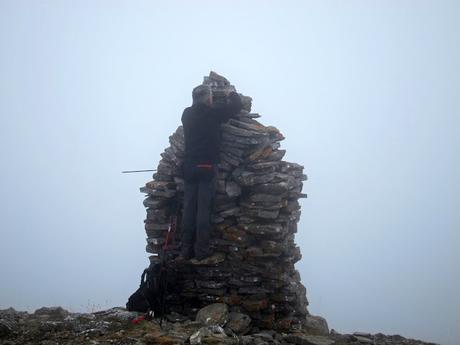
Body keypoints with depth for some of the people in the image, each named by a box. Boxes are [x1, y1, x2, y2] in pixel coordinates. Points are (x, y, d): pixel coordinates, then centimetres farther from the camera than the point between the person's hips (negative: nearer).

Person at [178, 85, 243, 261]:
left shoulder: (187, 114, 9)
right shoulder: (213, 112, -5)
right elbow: (237, 105, 3)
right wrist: (232, 94, 23)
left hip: (189, 166, 5)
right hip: (207, 167, -4)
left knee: (188, 209, 6)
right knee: (204, 210, -2)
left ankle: (186, 250, 9)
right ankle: (201, 251, 1)